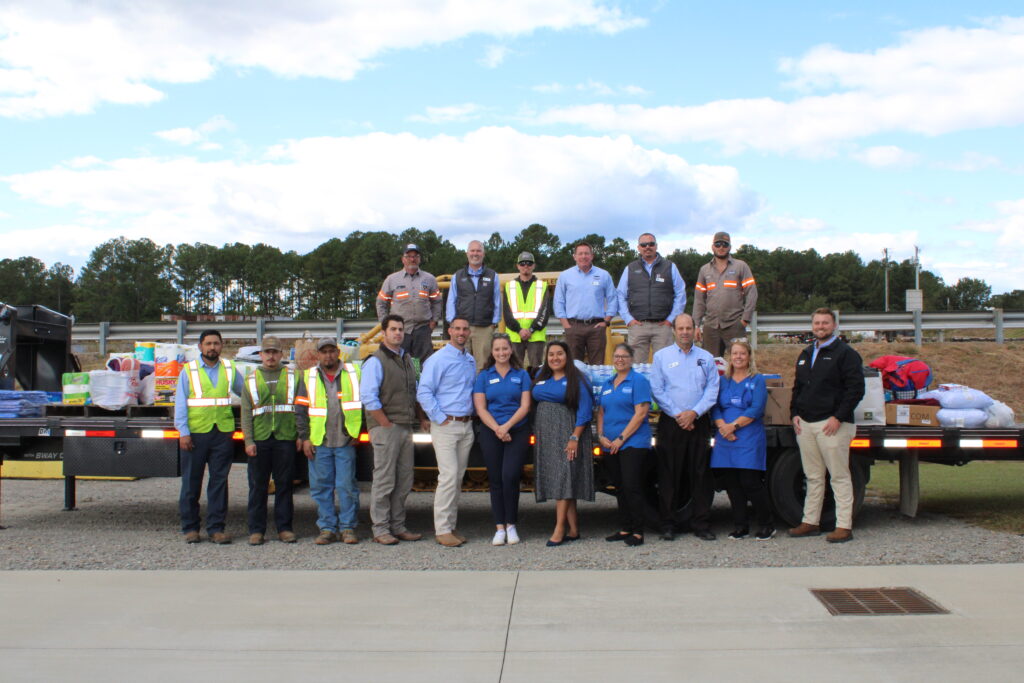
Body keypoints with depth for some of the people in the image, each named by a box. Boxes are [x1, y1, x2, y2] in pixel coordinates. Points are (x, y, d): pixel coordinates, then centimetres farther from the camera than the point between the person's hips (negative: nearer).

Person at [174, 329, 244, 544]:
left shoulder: (230, 369, 11)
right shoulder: (188, 370, 4)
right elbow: (180, 403, 1)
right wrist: (183, 432, -7)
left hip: (223, 433, 2)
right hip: (195, 433, -2)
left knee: (219, 482, 3)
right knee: (191, 482, 5)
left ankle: (216, 528, 9)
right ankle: (190, 528, 15)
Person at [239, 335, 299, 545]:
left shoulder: (292, 376, 10)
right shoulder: (251, 379, 12)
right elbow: (246, 413, 7)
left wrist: (301, 436, -1)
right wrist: (248, 441, -2)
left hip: (286, 439, -1)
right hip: (259, 440, 1)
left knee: (284, 485, 4)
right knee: (258, 486, 4)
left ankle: (284, 527, 12)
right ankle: (256, 530, 11)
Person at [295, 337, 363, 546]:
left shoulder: (354, 373, 7)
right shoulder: (308, 377, 10)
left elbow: (364, 402, 11)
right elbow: (300, 410, 9)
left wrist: (358, 431, 3)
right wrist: (305, 438, 0)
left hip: (346, 442, -1)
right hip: (318, 442, 1)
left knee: (347, 486, -1)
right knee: (321, 486, 3)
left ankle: (348, 528, 8)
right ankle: (327, 528, 12)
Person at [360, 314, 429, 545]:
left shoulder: (407, 359, 18)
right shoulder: (376, 361, -7)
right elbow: (368, 397, -15)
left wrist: (421, 419, 15)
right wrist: (387, 424, -15)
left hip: (406, 428, 7)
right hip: (385, 428, -7)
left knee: (404, 481, 9)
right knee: (384, 480, -4)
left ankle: (398, 526, 17)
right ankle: (380, 529, 2)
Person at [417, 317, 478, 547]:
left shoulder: (470, 361, 15)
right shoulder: (438, 360, -6)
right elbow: (423, 393, -11)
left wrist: (473, 413, 10)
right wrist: (440, 418, -13)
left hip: (466, 425, 7)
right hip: (446, 426, -7)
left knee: (458, 477, 8)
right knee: (449, 476, -12)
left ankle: (451, 526, 15)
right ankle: (442, 529, -7)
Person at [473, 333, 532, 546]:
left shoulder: (521, 375, 7)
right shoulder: (484, 376, 8)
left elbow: (525, 406, 0)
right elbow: (480, 408, 1)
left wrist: (507, 426, -13)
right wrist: (497, 429, -11)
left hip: (518, 432, -1)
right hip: (490, 433, 1)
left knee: (510, 476, -12)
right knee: (495, 480, 1)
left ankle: (511, 525, 1)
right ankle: (499, 528, 7)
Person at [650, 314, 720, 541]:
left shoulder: (706, 358, 11)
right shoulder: (661, 356, 6)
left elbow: (712, 390, 3)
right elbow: (657, 390, -1)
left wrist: (694, 412, -11)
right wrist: (677, 414, -9)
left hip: (699, 422, 1)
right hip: (671, 423, -1)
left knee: (700, 473, 2)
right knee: (669, 474, 0)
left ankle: (701, 523, 8)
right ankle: (667, 524, 6)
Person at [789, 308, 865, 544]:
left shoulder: (845, 354, -3)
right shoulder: (805, 355, 18)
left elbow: (856, 389, -10)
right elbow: (798, 387, 25)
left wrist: (838, 417, -16)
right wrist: (795, 413, 10)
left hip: (832, 424, -7)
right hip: (805, 424, 7)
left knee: (840, 476, -3)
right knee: (813, 477, 12)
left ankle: (844, 526, 0)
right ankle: (810, 522, 19)